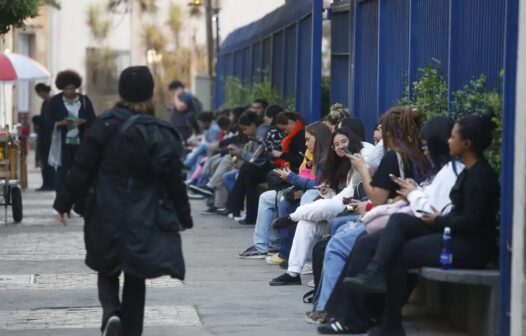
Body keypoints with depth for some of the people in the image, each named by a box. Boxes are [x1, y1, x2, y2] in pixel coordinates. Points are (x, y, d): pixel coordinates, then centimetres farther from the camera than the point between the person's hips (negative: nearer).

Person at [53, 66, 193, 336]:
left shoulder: (104, 125, -7)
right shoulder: (161, 134, -7)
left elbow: (82, 169, -6)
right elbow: (173, 181, -3)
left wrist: (64, 203, 5)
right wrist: (183, 217, 10)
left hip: (106, 216, 0)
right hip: (145, 221, 0)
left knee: (107, 271, 16)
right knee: (135, 279, 13)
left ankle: (111, 311, -11)